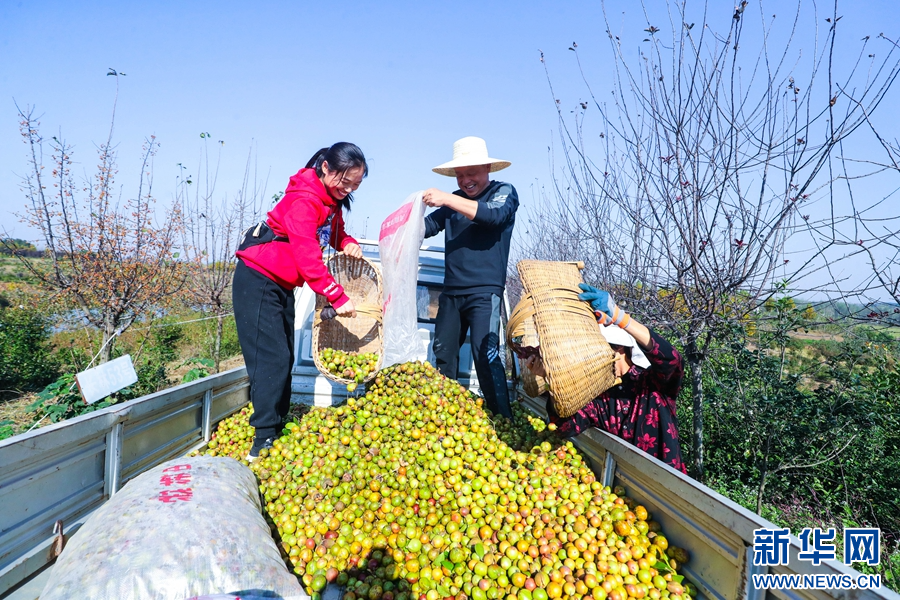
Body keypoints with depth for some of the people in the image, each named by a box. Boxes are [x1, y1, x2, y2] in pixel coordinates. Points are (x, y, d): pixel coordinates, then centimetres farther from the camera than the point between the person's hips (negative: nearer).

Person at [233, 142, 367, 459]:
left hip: (283, 285, 9)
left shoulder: (333, 200, 5)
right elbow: (307, 257, -30)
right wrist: (337, 297, -29)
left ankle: (278, 427, 17)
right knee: (272, 358, -13)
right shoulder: (304, 199, -23)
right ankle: (263, 441, -7)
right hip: (258, 281, -9)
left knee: (284, 358, 9)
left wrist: (347, 243, -7)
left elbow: (334, 232, 16)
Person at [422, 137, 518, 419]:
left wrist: (447, 199, -25)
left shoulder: (504, 192, 3)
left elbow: (494, 215, -19)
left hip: (484, 292, -6)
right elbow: (426, 227, 12)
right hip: (451, 292, 6)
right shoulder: (455, 200, 17)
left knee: (486, 355, -15)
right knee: (443, 353, 9)